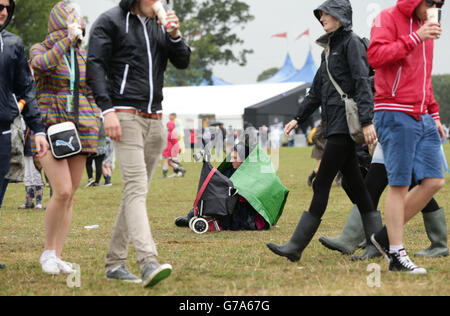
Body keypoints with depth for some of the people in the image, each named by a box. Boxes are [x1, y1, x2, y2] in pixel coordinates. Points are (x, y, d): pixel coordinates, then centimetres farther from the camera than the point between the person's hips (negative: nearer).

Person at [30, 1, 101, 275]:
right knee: (62, 191, -18)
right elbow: (43, 64, -25)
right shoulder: (39, 50, 0)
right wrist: (68, 38, -20)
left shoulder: (83, 56, 12)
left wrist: (95, 132, 9)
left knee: (69, 196, 3)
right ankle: (48, 251, -1)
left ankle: (58, 256, 9)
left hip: (79, 130, 5)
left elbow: (92, 95, 18)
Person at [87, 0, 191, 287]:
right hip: (125, 116, -7)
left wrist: (175, 35, -8)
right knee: (136, 187, -18)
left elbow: (183, 62, 12)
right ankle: (149, 262, -30)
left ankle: (115, 262, 14)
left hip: (154, 119, 7)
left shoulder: (159, 24, 15)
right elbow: (95, 66, -7)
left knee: (136, 191, 7)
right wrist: (108, 110, -17)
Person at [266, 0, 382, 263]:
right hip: (334, 124, 9)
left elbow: (363, 84, -15)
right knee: (354, 185, 6)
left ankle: (297, 246, -10)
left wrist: (367, 121, -22)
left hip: (345, 123, -9)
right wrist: (299, 118, 24)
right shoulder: (330, 47, 21)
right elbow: (317, 91, 26)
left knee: (322, 184, -9)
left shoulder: (352, 43, -6)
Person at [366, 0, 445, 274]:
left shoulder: (424, 25, 20)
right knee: (399, 185, -6)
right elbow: (375, 56, -22)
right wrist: (415, 39, -23)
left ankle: (387, 235, 13)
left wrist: (434, 114, 21)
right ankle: (397, 255, 0)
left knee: (434, 181, 2)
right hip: (395, 115, -8)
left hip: (422, 118, 8)